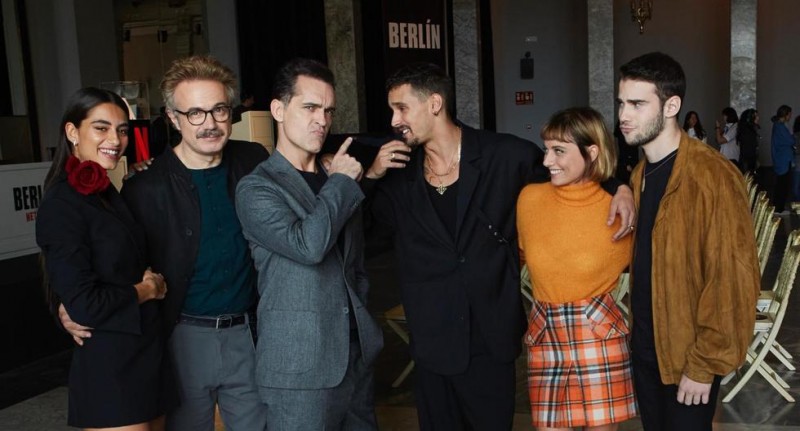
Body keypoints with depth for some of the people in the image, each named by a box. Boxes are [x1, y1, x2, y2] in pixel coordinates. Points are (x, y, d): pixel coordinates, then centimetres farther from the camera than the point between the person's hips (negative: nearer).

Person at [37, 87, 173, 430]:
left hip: (147, 353, 8)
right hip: (108, 367, -8)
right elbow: (84, 305, -21)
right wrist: (145, 290, -6)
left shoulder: (106, 193, 10)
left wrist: (153, 280, -3)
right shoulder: (61, 205, -16)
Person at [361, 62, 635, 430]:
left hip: (490, 343, -2)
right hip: (431, 343, 2)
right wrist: (370, 177, -6)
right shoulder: (398, 173, 1)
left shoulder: (505, 155, -6)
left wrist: (619, 187, -6)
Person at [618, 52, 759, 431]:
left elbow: (732, 280, -21)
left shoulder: (712, 177, -21)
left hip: (687, 354, -7)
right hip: (644, 343, 7)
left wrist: (704, 366, -18)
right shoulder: (640, 173, 5)